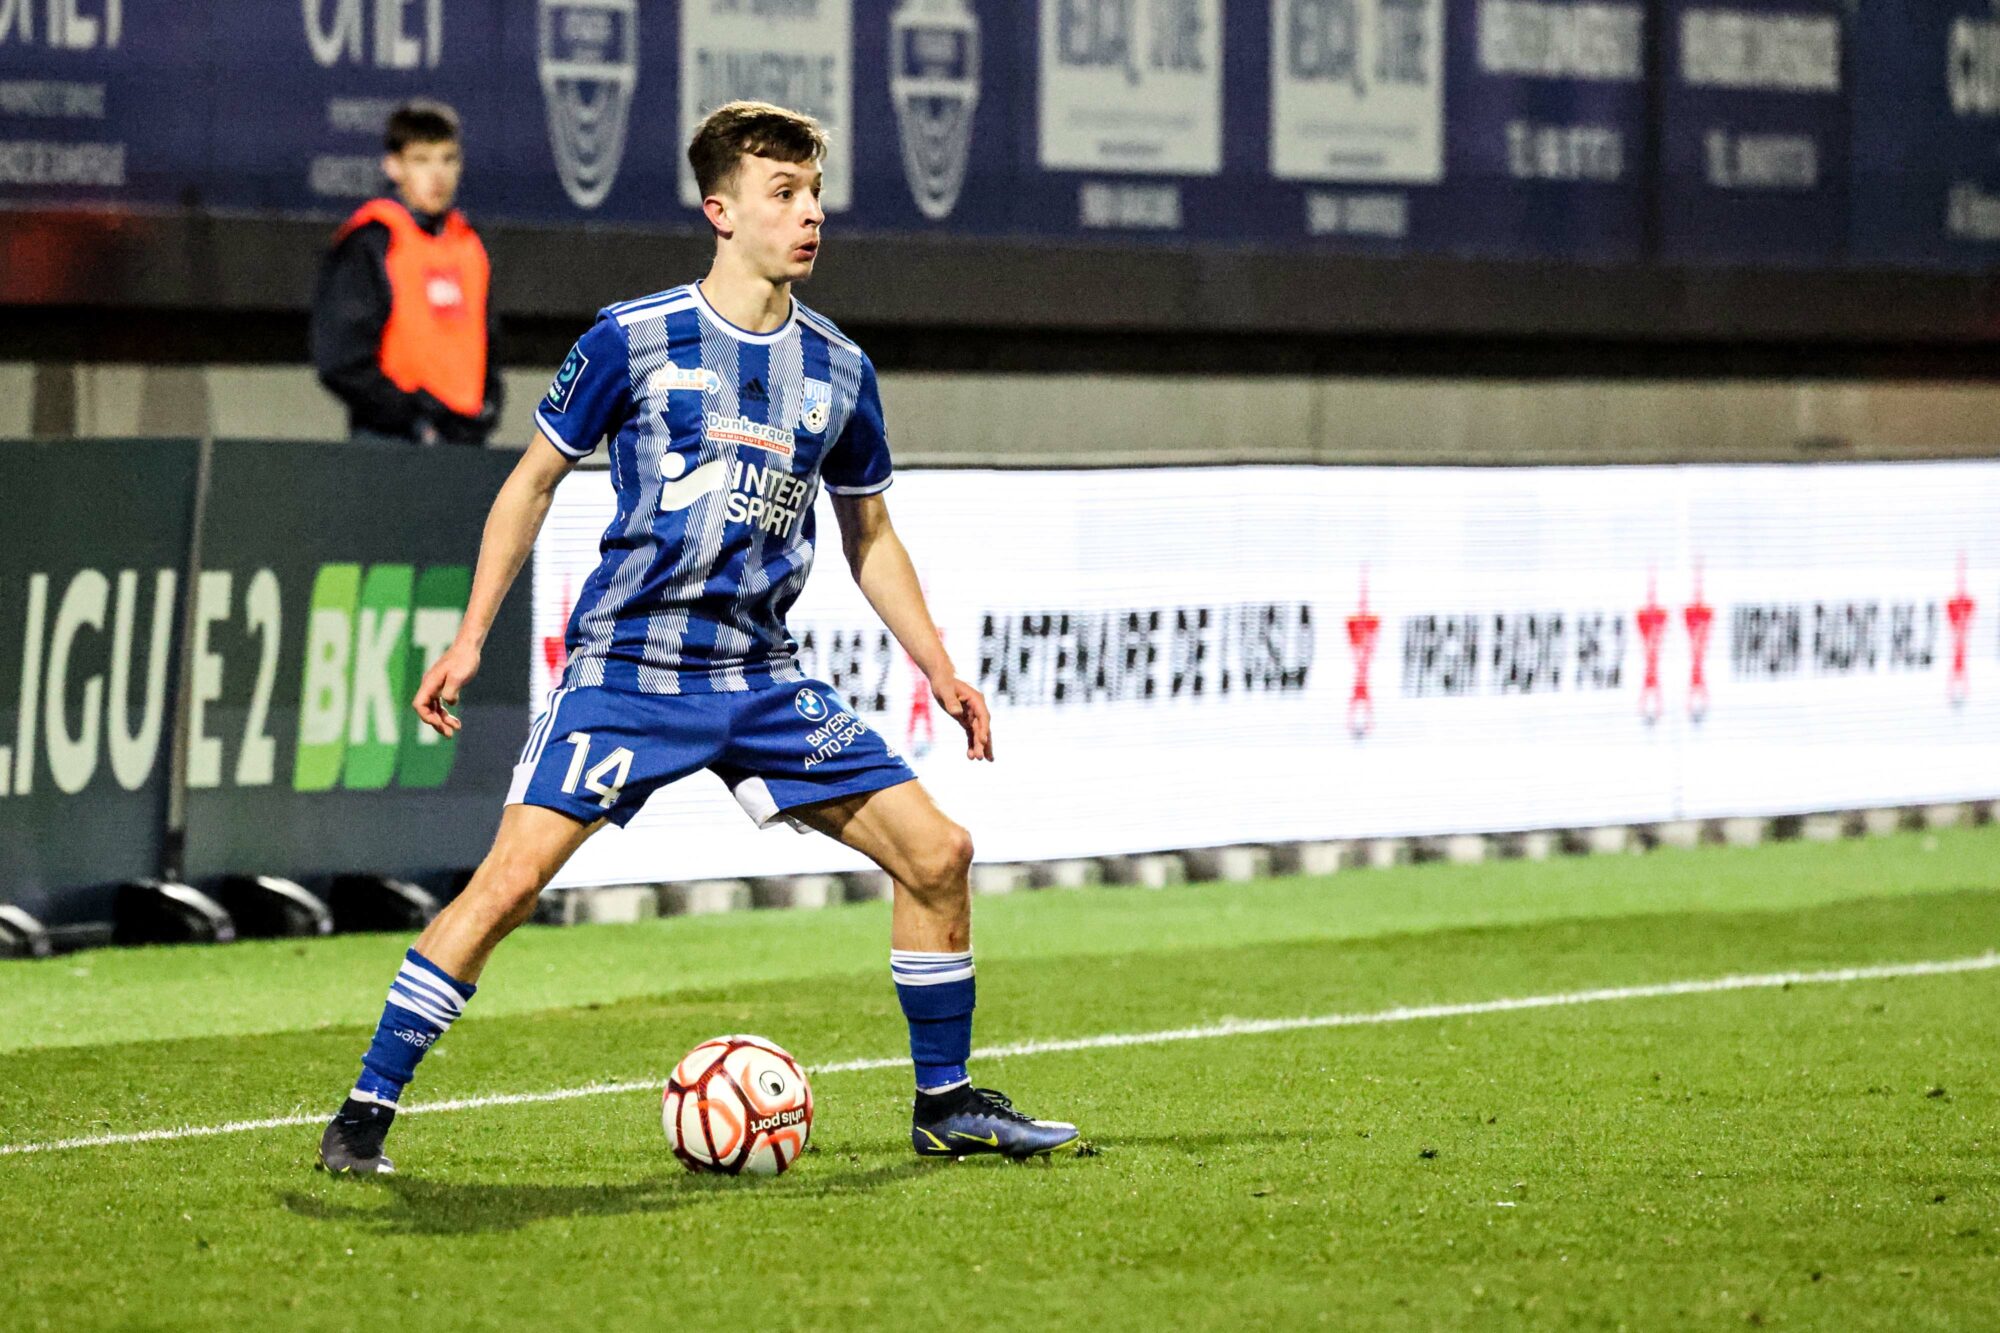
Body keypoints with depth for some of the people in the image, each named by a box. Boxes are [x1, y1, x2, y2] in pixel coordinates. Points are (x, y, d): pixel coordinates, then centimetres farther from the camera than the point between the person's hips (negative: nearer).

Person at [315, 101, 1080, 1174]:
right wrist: (471, 637, -1)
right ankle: (366, 1112, -7)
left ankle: (944, 1103, 15)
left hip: (763, 678, 4)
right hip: (625, 668, -4)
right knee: (511, 876, -17)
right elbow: (533, 482, 4)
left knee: (935, 852, -2)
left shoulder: (840, 371, 7)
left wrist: (941, 673, 10)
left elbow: (869, 538, 19)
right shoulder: (633, 340, -5)